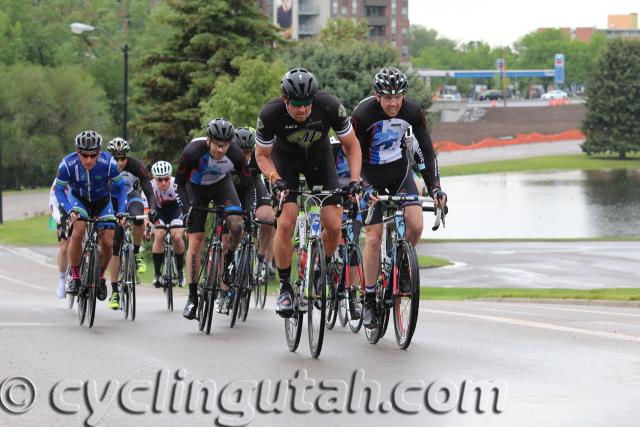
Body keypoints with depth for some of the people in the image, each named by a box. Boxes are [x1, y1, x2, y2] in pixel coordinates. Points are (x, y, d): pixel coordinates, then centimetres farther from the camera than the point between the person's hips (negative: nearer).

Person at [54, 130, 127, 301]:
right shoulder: (67, 164, -32)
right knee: (77, 234, -27)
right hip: (78, 199, -1)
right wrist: (69, 210, -33)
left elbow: (120, 187, -15)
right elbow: (59, 189, -18)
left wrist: (121, 212, -26)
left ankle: (100, 276, 21)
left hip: (102, 201, 1)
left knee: (107, 243, -7)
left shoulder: (108, 163, -31)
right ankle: (75, 277, -11)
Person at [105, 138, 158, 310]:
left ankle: (136, 253, -14)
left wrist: (152, 209, -44)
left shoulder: (136, 166, -25)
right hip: (112, 203, 1)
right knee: (114, 248, -8)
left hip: (132, 199, -1)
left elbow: (150, 192, -25)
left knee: (138, 218, -38)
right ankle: (114, 292, -2)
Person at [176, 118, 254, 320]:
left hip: (222, 185, 1)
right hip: (197, 188, -1)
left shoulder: (235, 154, -30)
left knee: (236, 225, -25)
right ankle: (192, 296, -1)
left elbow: (248, 183, -16)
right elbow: (180, 183, -21)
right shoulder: (193, 151, -34)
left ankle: (226, 264, 4)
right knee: (195, 241, -8)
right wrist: (186, 208, -31)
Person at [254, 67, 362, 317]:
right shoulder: (271, 114, -31)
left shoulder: (330, 107, -31)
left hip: (319, 157, 1)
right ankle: (285, 288, -3)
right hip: (285, 159, -1)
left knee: (334, 226, -12)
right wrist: (275, 179, -31)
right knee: (286, 223, -18)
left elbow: (352, 146, -15)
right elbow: (262, 155, -14)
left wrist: (355, 180, -28)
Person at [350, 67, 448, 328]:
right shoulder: (363, 115, -26)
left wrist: (435, 188, -23)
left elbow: (426, 151, -13)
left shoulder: (412, 112, -17)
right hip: (370, 176, -3)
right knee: (374, 238, -9)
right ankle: (369, 301, 3)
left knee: (415, 226, -17)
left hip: (399, 171, 3)